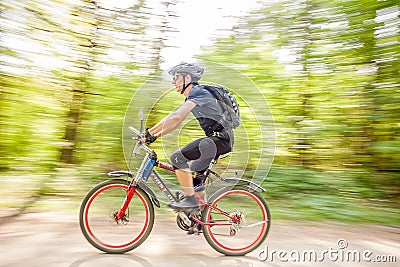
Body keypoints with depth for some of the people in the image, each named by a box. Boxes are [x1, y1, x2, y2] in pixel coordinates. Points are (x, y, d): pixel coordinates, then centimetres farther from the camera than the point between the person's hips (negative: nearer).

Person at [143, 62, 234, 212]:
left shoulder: (198, 92, -13)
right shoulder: (192, 96, 19)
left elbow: (176, 117, -26)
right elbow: (177, 122, 18)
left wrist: (150, 132, -23)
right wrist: (155, 136, 10)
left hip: (220, 138, -10)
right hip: (217, 138, 10)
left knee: (177, 157, -17)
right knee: (194, 173, 16)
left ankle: (191, 201, -7)